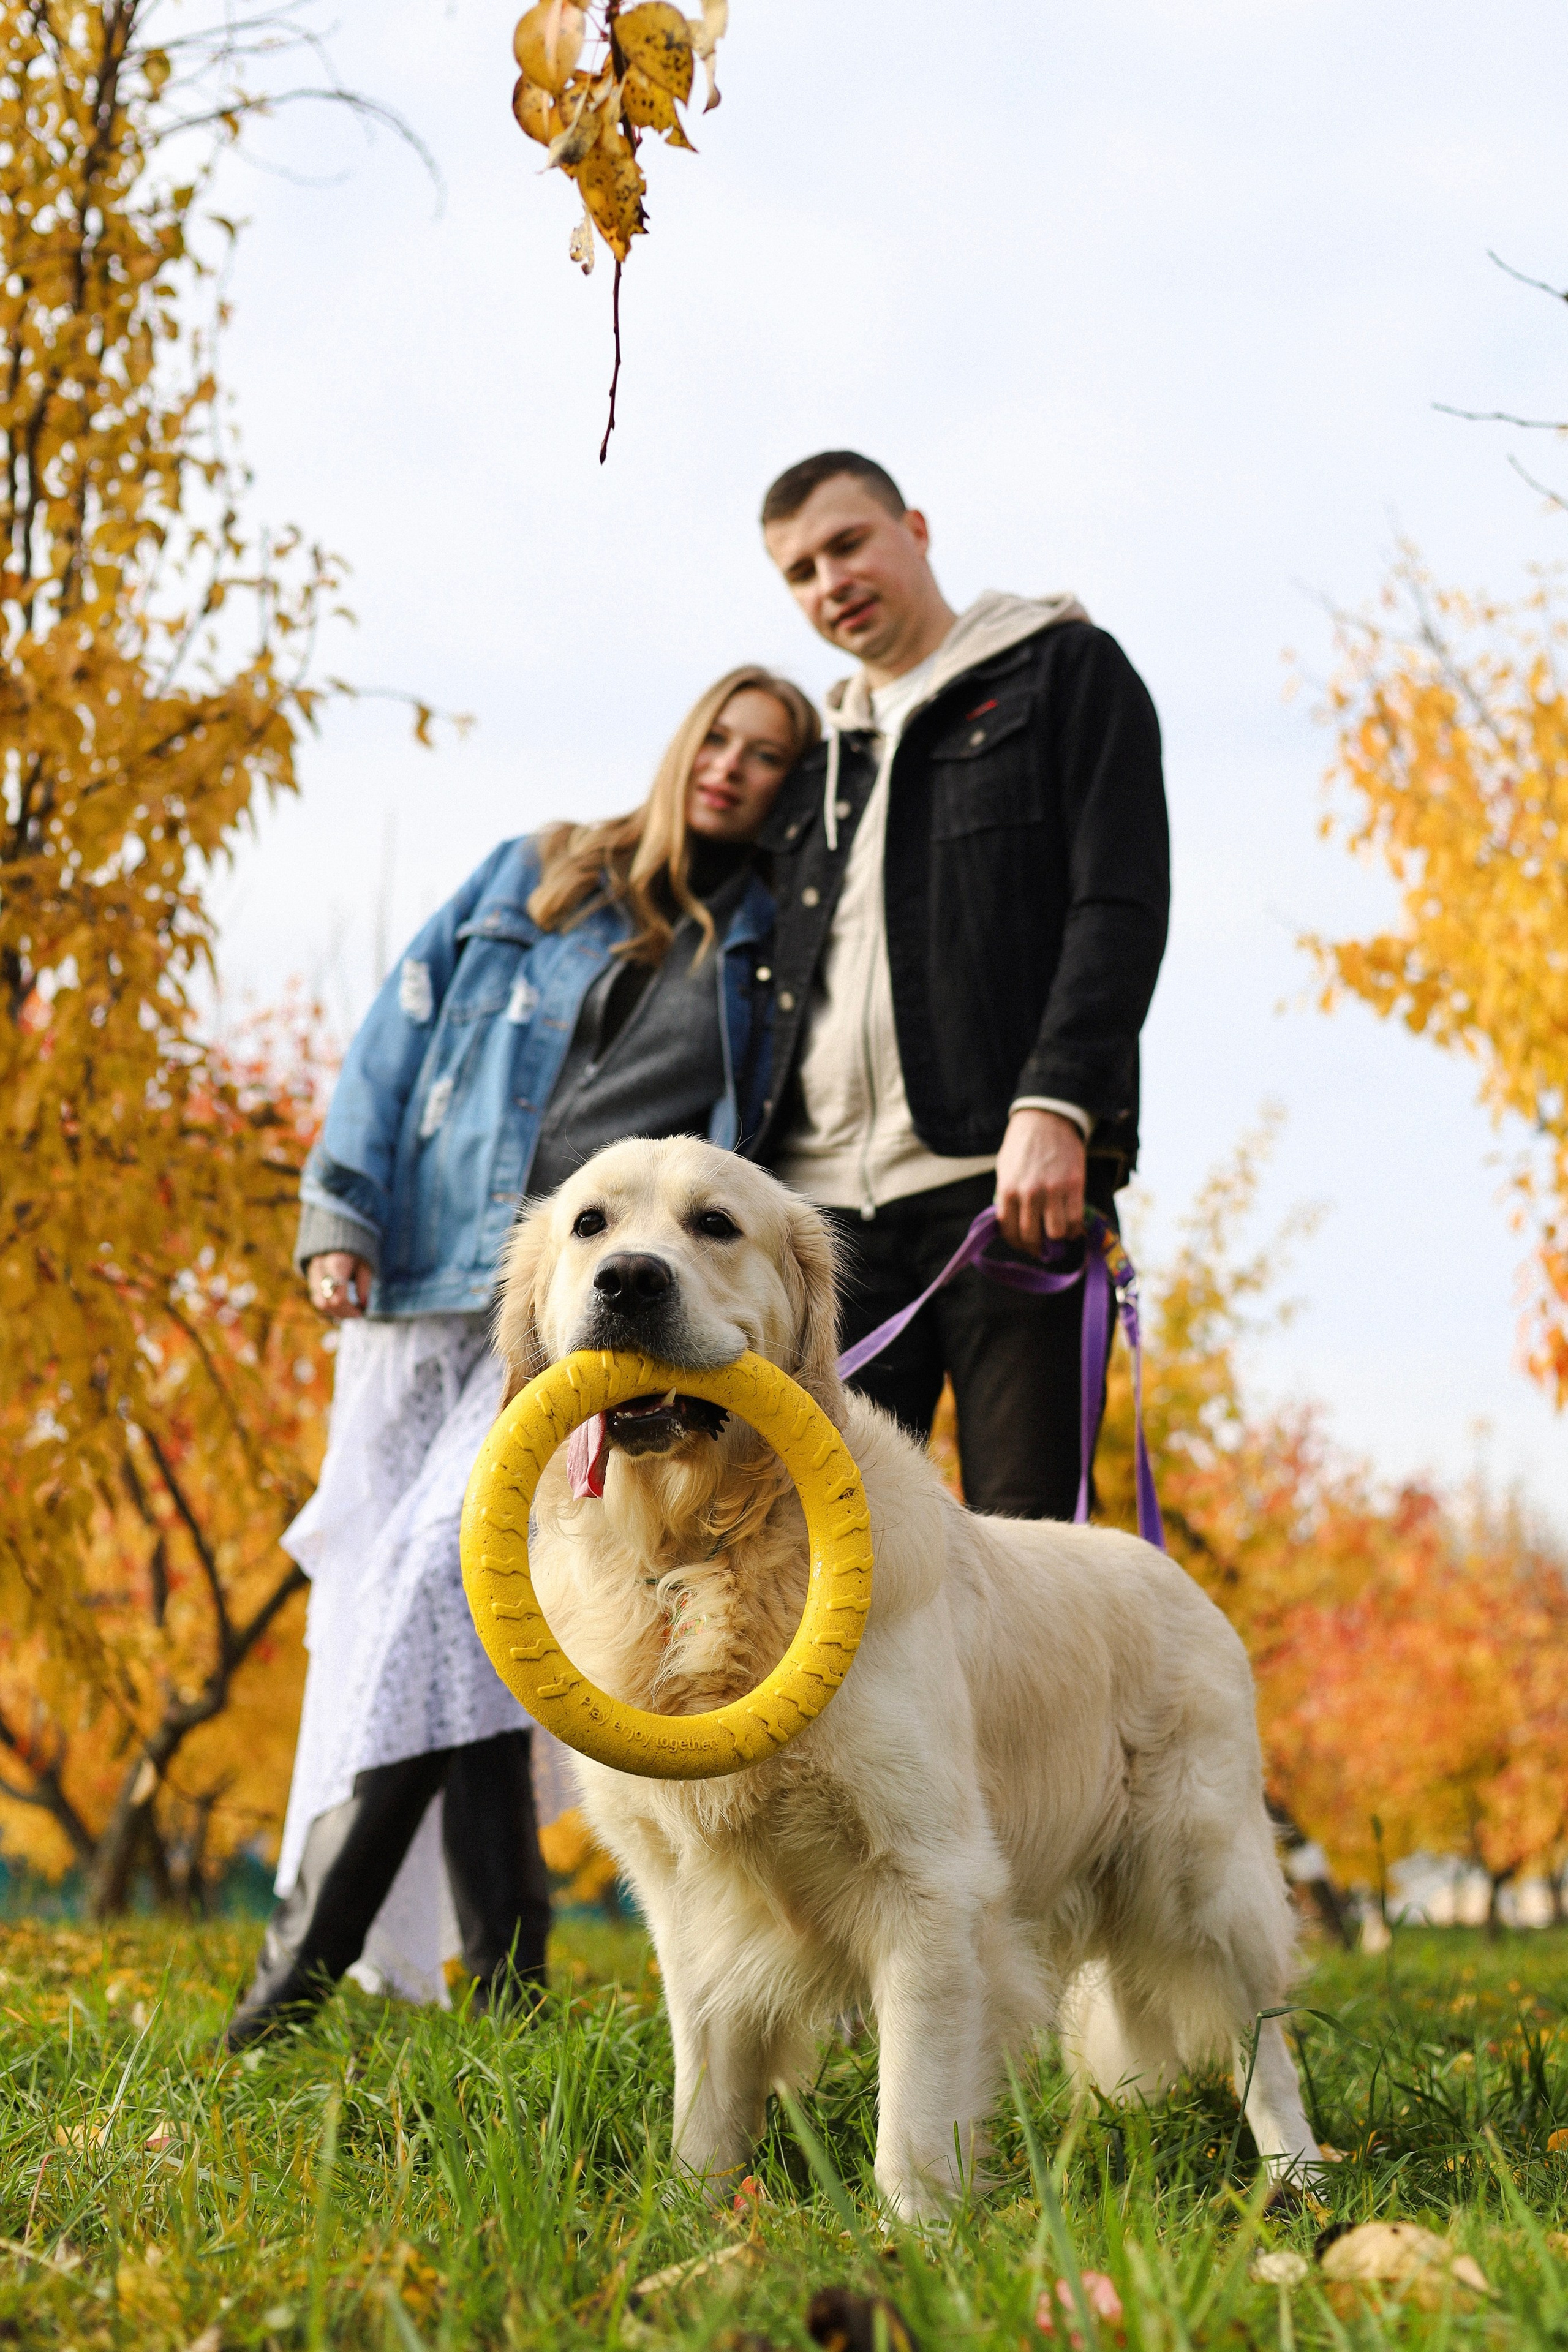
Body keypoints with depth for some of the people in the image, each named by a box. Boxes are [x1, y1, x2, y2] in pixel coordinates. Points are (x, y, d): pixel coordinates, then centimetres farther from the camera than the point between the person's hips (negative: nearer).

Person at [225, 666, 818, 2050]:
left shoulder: (774, 945, 14)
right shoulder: (531, 880, 18)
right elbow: (400, 1037, 13)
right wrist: (342, 1219, 3)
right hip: (430, 1287, 3)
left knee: (439, 1573, -20)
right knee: (381, 1596, -2)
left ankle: (309, 1958, -18)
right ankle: (503, 1974, 5)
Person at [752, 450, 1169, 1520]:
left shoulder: (1066, 671, 10)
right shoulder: (822, 760, 27)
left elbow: (1122, 906, -3)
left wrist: (1054, 1105, -17)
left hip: (1011, 1177, -5)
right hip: (829, 1201, 5)